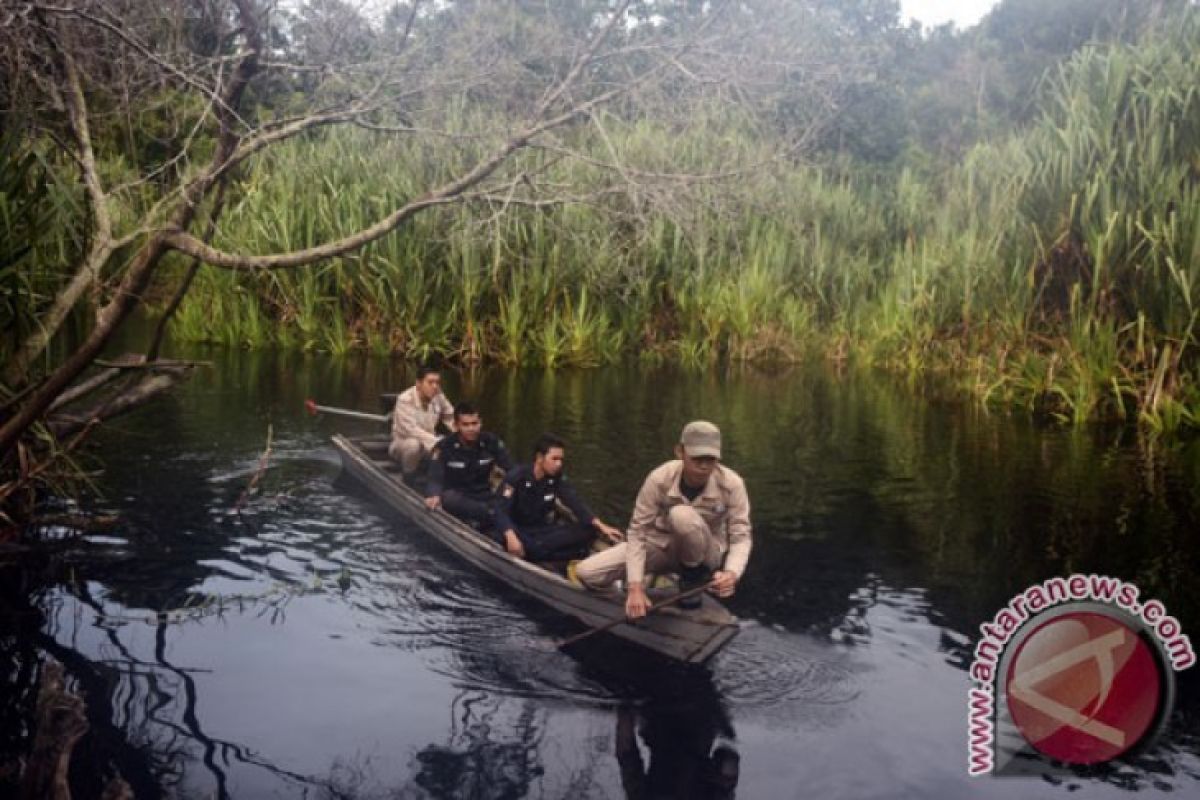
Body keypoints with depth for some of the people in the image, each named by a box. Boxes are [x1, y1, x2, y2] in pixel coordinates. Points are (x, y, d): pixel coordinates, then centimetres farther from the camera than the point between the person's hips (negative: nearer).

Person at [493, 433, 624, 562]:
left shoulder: (557, 479, 0)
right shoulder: (516, 477, -13)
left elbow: (576, 505, -9)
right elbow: (501, 511, -22)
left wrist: (602, 527, -25)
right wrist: (511, 537, -42)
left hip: (542, 530, 5)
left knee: (588, 529, -18)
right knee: (503, 537, -40)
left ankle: (531, 550, -30)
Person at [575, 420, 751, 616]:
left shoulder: (732, 484, -23)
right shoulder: (659, 479, -23)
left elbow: (741, 536, -18)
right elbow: (637, 532, -20)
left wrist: (731, 574, -40)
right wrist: (635, 587, -31)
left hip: (703, 555, -1)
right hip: (661, 546, 2)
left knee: (682, 514, -37)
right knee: (586, 573, -15)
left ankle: (694, 577, -10)